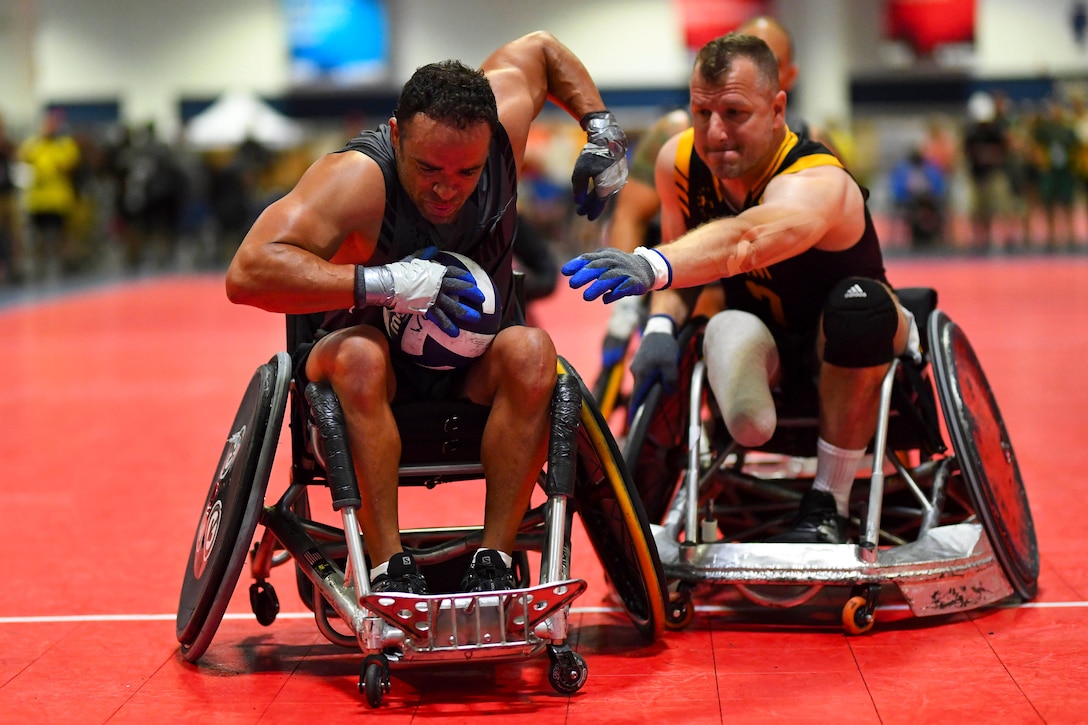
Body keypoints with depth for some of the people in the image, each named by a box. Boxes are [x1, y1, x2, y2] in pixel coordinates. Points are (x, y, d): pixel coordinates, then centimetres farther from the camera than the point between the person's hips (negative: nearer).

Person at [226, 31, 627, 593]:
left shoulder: (502, 121, -15)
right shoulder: (357, 177, -28)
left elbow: (540, 47, 9)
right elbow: (248, 273, -38)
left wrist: (603, 132, -1)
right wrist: (384, 284, -44)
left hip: (472, 377, 3)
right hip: (378, 377, -3)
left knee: (531, 351, -30)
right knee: (359, 355, -37)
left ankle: (494, 562, -25)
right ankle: (389, 568, -34)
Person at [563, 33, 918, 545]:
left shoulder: (816, 183, -33)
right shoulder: (679, 161, -12)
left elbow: (749, 237, -56)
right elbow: (683, 253, 3)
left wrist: (653, 266, -73)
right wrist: (661, 324, -19)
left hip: (846, 352, -2)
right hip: (764, 338, 2)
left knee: (861, 305, -39)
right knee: (729, 330, -35)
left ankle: (828, 503, -21)